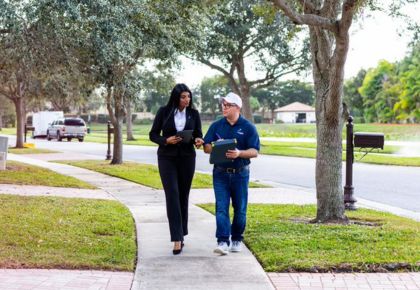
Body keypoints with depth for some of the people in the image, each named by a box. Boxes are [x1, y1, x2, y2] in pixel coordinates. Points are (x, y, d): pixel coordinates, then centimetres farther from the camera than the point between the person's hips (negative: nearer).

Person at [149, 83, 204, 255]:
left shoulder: (193, 113, 1)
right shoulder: (164, 112, -4)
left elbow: (198, 134, 5)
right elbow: (153, 135, 0)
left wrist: (198, 141, -19)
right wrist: (166, 140, -19)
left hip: (187, 158, 2)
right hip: (167, 158, -2)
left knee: (183, 196, 7)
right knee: (172, 195, -13)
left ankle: (181, 235, 20)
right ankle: (177, 239, -16)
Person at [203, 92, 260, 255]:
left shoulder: (248, 127, -1)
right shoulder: (216, 126, 7)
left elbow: (255, 151, -6)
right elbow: (206, 147, 6)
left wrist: (239, 153, -24)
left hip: (240, 173, -1)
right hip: (220, 173, 1)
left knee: (240, 208, 7)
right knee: (221, 207, -9)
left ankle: (237, 240, 22)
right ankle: (223, 242, -13)